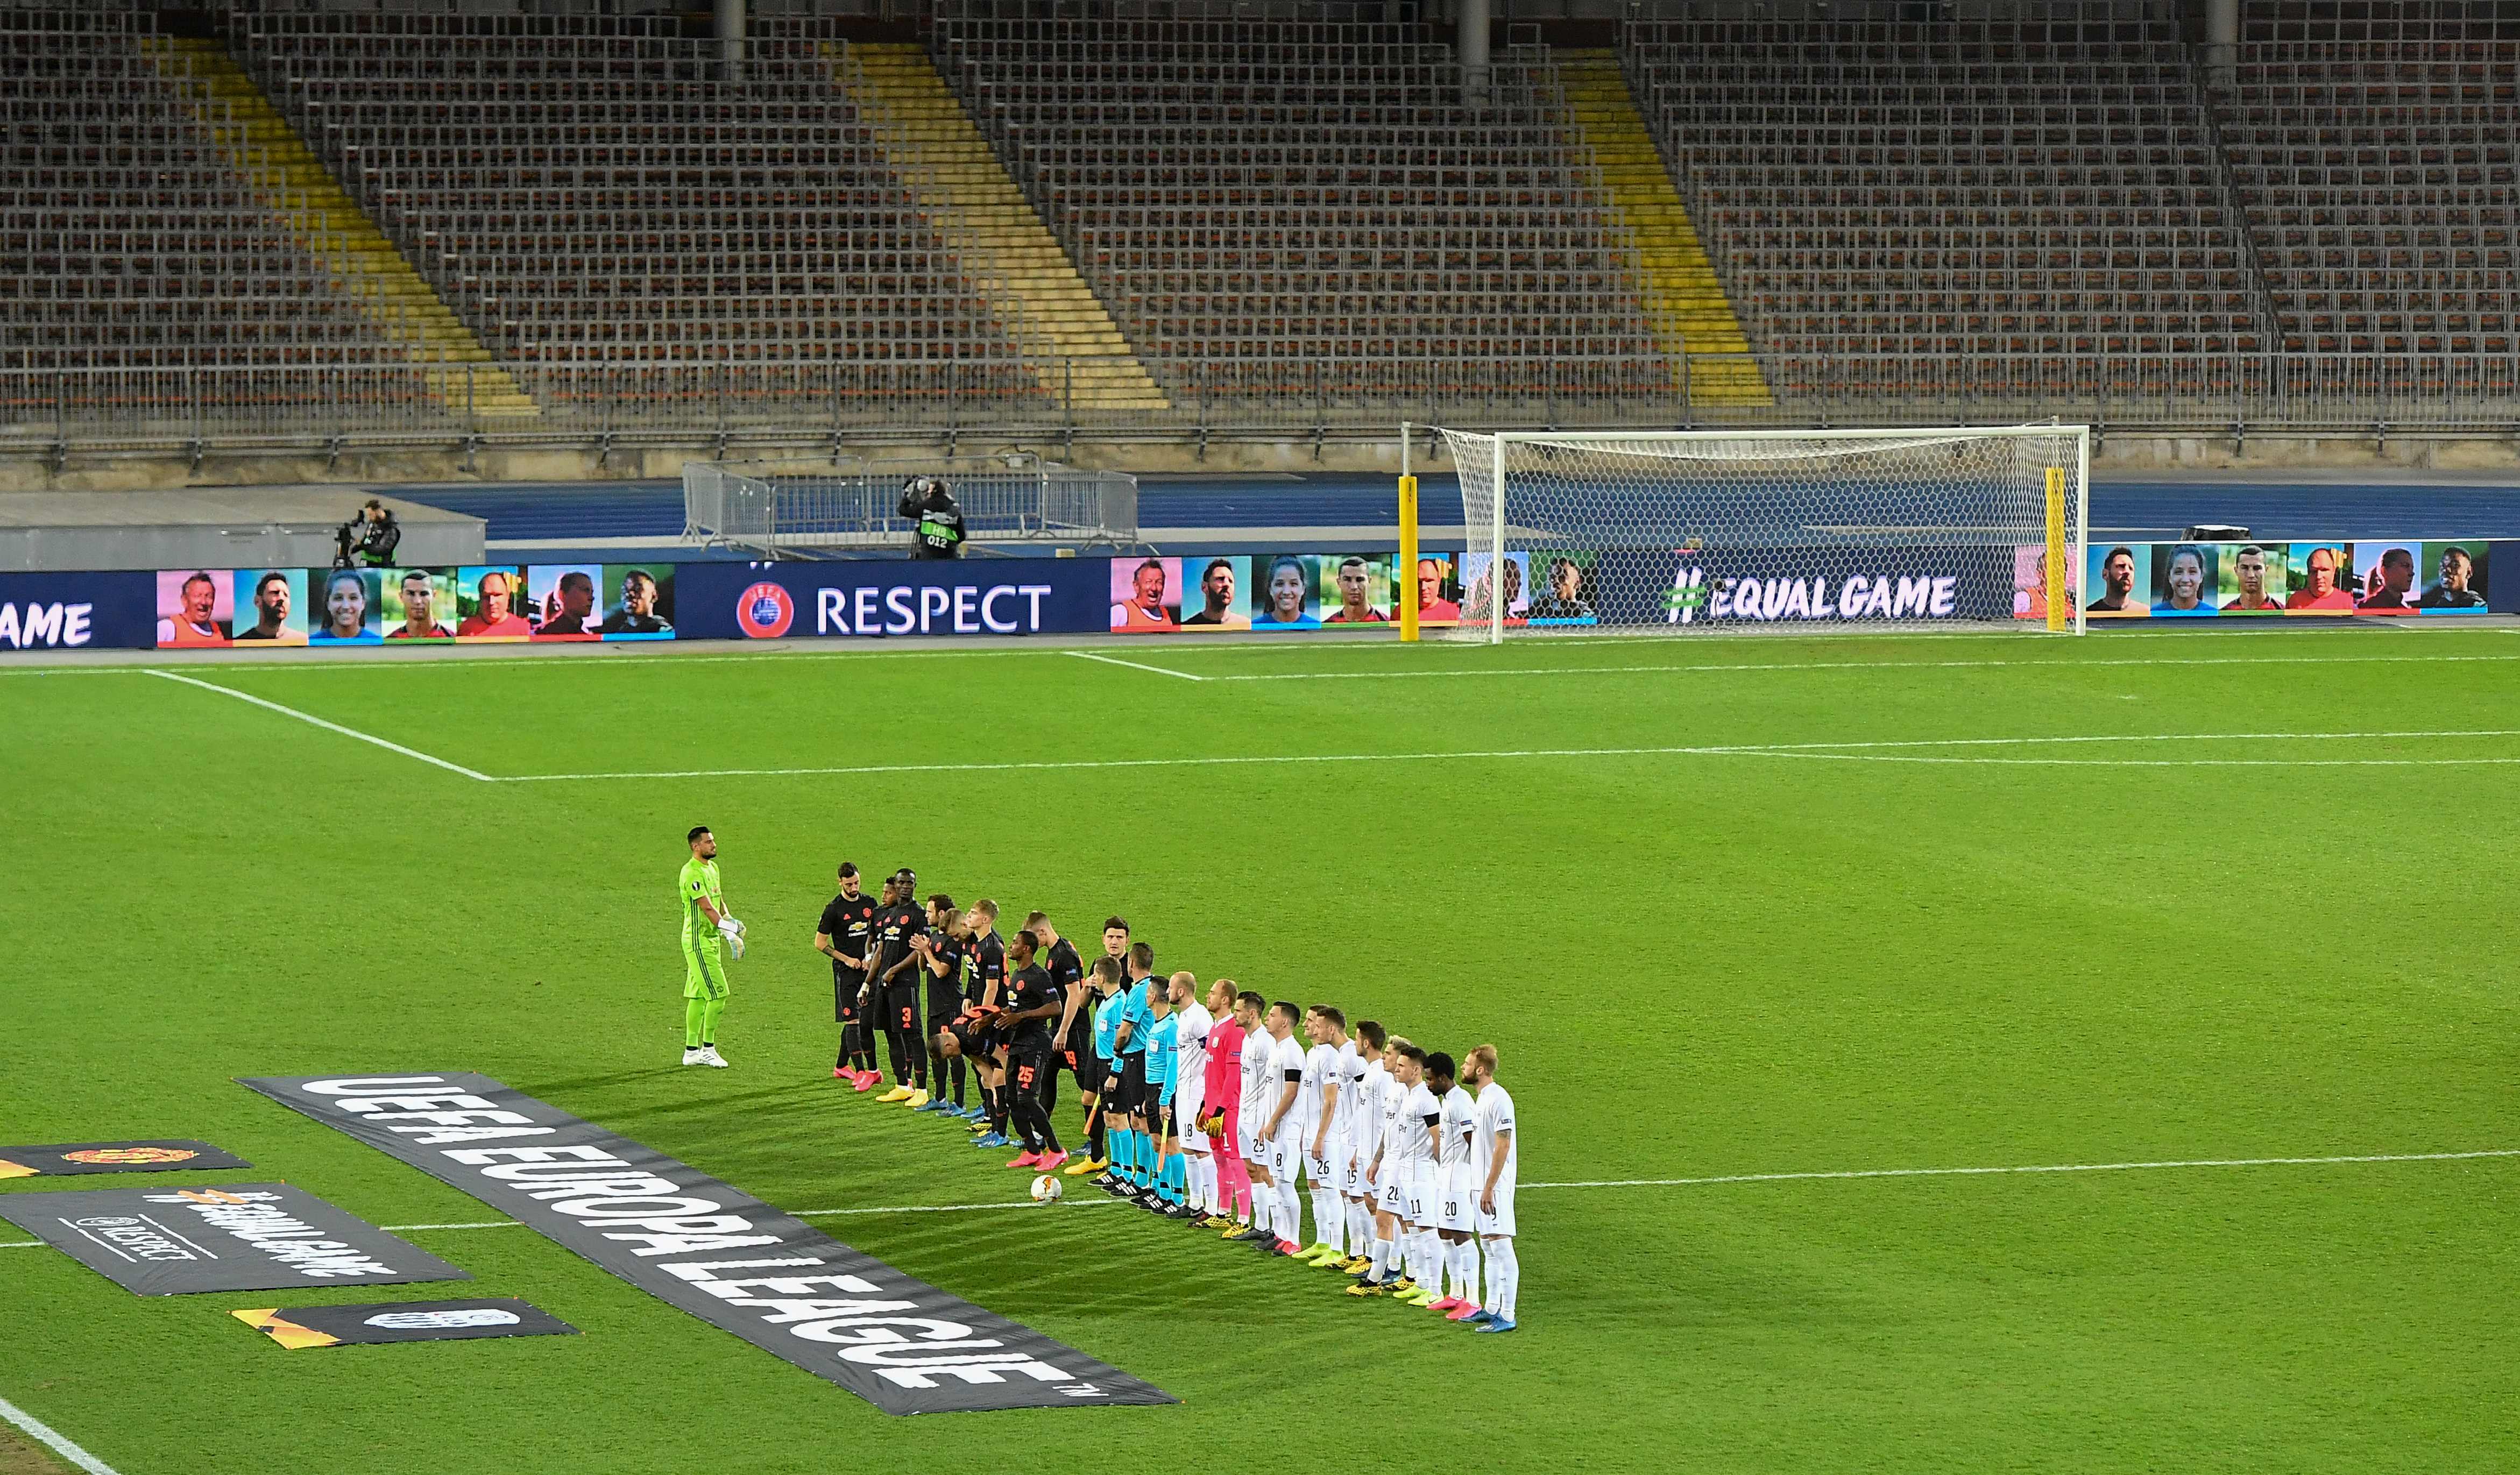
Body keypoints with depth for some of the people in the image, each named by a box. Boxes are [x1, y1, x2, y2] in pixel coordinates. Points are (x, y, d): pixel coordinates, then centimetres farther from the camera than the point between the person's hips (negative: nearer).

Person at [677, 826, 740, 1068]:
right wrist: (729, 933, -28)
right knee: (718, 994, -10)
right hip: (698, 941, -10)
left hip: (711, 939, 10)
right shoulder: (692, 873, -18)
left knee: (698, 996, 12)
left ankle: (691, 1051, 17)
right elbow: (707, 907, -24)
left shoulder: (712, 868, 14)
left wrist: (730, 921, 5)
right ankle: (708, 1050, -3)